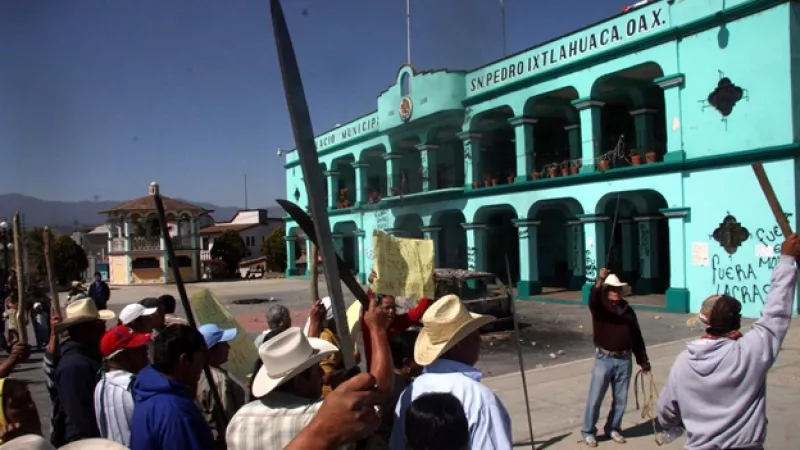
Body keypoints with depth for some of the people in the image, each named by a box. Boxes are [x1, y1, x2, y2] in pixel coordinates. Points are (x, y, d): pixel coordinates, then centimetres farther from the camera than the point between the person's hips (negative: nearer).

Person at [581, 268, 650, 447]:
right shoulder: (600, 307, -2)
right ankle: (588, 432, 13)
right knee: (595, 398, 1)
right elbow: (593, 299, -29)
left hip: (625, 360, 4)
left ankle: (613, 428, 29)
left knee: (620, 399, 12)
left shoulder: (627, 310, 11)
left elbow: (637, 337, 15)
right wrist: (600, 281, -46)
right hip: (604, 359, -4)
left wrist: (643, 360, 14)